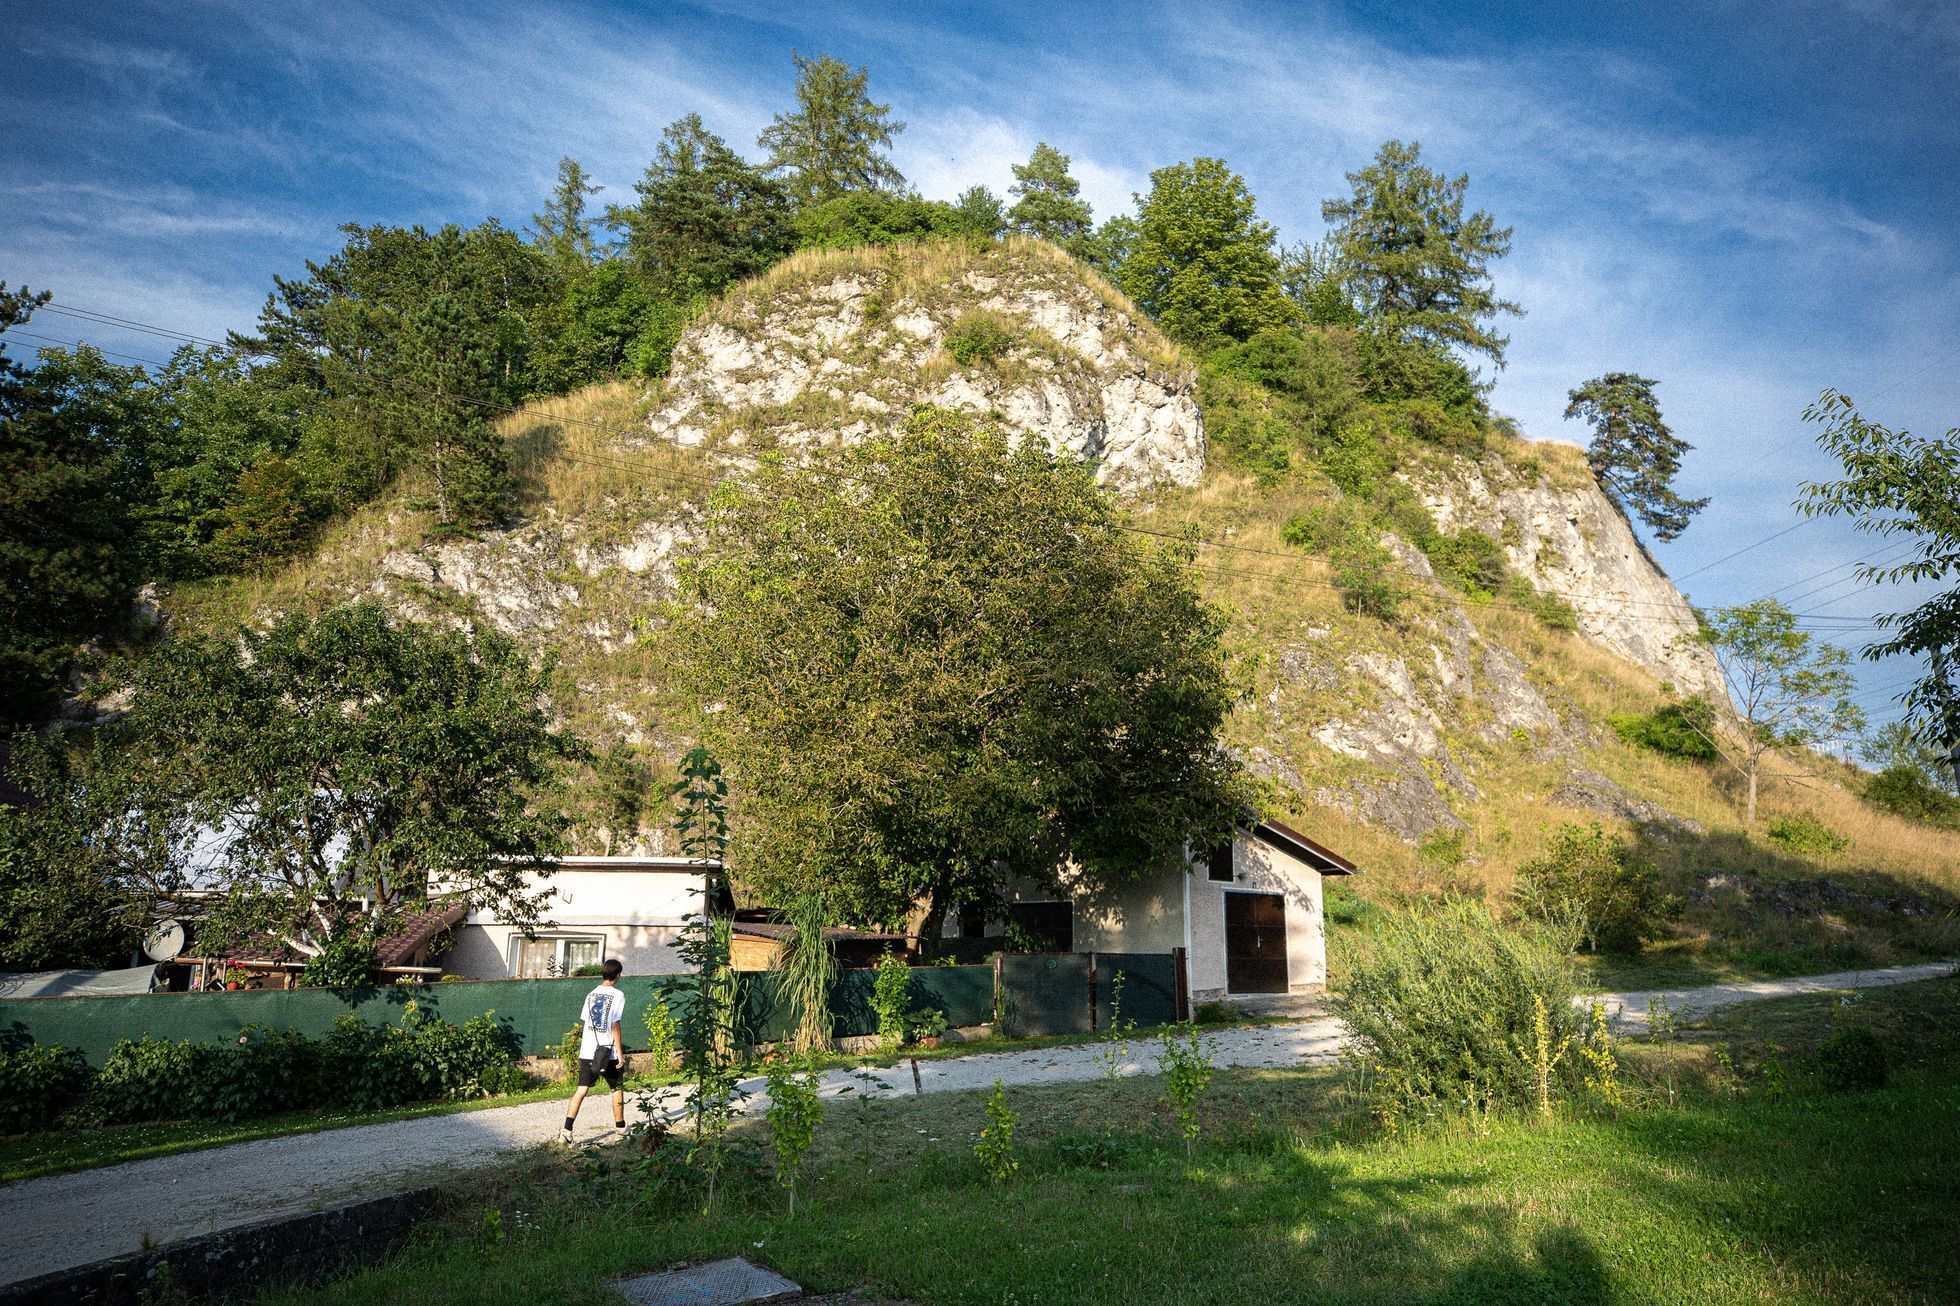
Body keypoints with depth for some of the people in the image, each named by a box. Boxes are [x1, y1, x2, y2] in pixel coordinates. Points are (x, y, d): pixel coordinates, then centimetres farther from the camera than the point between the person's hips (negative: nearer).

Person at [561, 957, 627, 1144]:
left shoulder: (591, 994, 9)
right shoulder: (617, 995, -8)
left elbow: (585, 1021, 11)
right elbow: (615, 1025, -11)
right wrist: (620, 1052, -8)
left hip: (587, 1051, 4)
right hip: (608, 1052, -4)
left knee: (582, 1089, 2)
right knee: (616, 1088, 14)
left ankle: (567, 1129, -11)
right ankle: (620, 1126, 25)